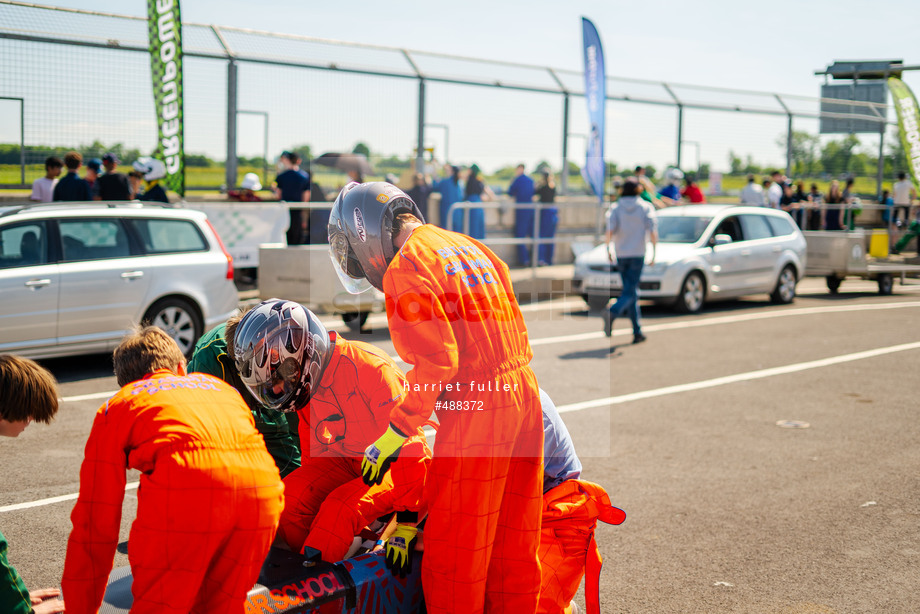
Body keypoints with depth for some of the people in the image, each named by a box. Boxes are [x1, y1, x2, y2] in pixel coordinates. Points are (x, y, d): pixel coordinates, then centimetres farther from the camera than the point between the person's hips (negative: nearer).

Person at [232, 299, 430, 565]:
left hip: (400, 468, -7)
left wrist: (406, 523, -24)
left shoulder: (367, 367, -26)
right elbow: (313, 453, 15)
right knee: (289, 498, -17)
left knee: (339, 511, -30)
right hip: (347, 464, 7)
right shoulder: (308, 385, 0)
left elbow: (403, 446, -25)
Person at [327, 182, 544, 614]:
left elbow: (437, 360, -18)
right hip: (523, 394, 9)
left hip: (474, 411, -9)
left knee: (453, 551, 2)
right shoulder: (468, 246, 16)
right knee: (511, 545, 17)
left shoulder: (405, 267, -9)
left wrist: (394, 435, -13)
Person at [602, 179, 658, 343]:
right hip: (637, 254, -2)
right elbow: (653, 232, -8)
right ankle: (612, 313, -37)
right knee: (629, 292, -7)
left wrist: (608, 249, -1)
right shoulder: (645, 207, 1)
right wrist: (654, 253, -2)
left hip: (621, 255, 3)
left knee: (632, 292, 12)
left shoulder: (616, 208, 3)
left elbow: (610, 230, -11)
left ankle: (637, 332, 12)